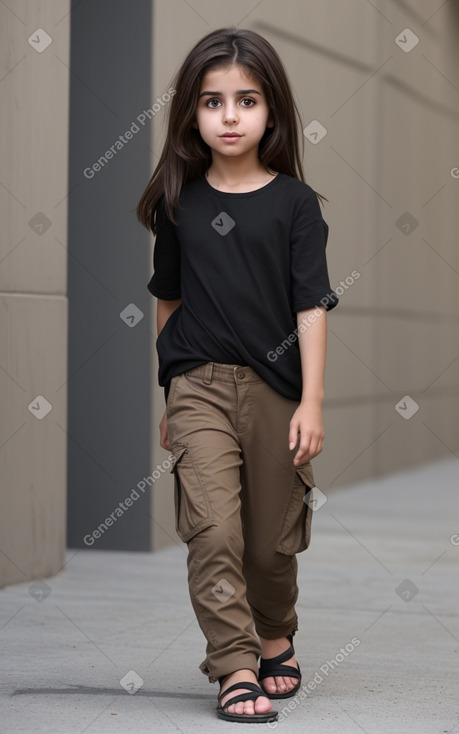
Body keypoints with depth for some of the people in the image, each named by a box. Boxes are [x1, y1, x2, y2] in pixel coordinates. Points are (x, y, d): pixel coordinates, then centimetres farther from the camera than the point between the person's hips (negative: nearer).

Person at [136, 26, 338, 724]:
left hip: (276, 385, 0)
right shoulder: (180, 202, 6)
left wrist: (312, 402, -9)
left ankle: (276, 640, 35)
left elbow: (311, 306, -3)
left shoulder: (295, 202, 0)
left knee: (273, 538, 10)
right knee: (213, 529, -13)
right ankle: (235, 668, -6)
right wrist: (169, 396, 17)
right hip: (199, 384, 1)